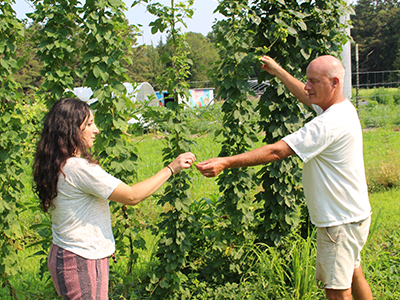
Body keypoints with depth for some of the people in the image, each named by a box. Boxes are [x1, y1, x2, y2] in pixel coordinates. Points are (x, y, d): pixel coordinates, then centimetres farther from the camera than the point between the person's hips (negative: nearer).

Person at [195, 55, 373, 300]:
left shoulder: (329, 124, -28)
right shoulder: (344, 108, 3)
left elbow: (276, 152, -32)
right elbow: (307, 97, 23)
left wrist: (226, 163, -33)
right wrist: (277, 71, 31)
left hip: (341, 222, -10)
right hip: (353, 215, 10)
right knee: (353, 275, 24)